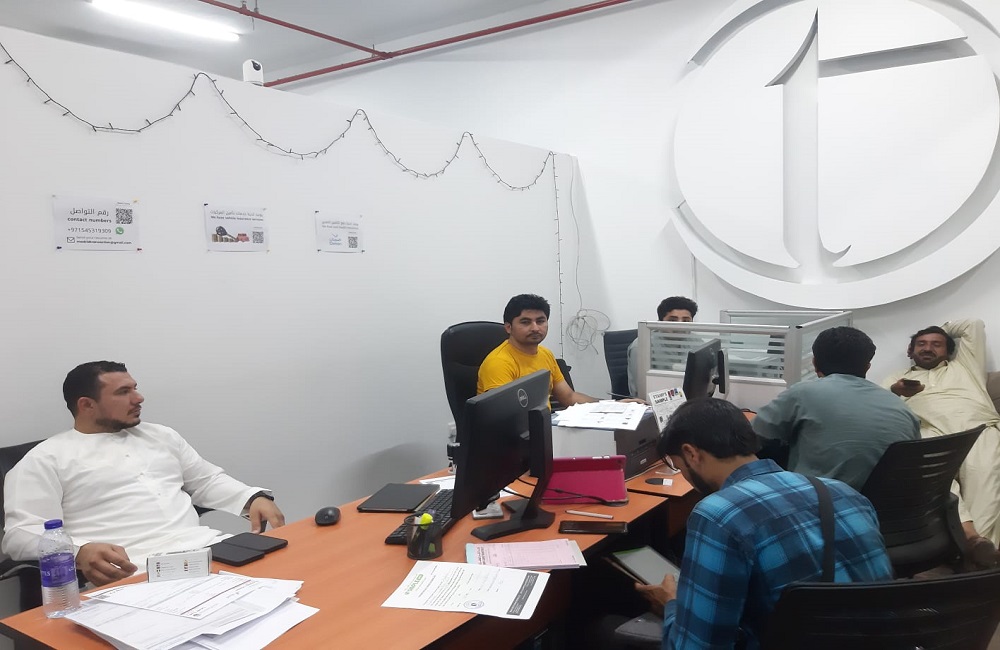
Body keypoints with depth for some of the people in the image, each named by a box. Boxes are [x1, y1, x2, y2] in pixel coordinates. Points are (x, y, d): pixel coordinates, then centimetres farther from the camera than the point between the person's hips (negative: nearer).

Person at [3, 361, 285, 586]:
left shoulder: (160, 435, 24)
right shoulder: (45, 459, 8)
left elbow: (208, 481, 26)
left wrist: (254, 497, 5)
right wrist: (79, 552, -24)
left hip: (207, 548, 6)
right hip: (134, 570, -6)